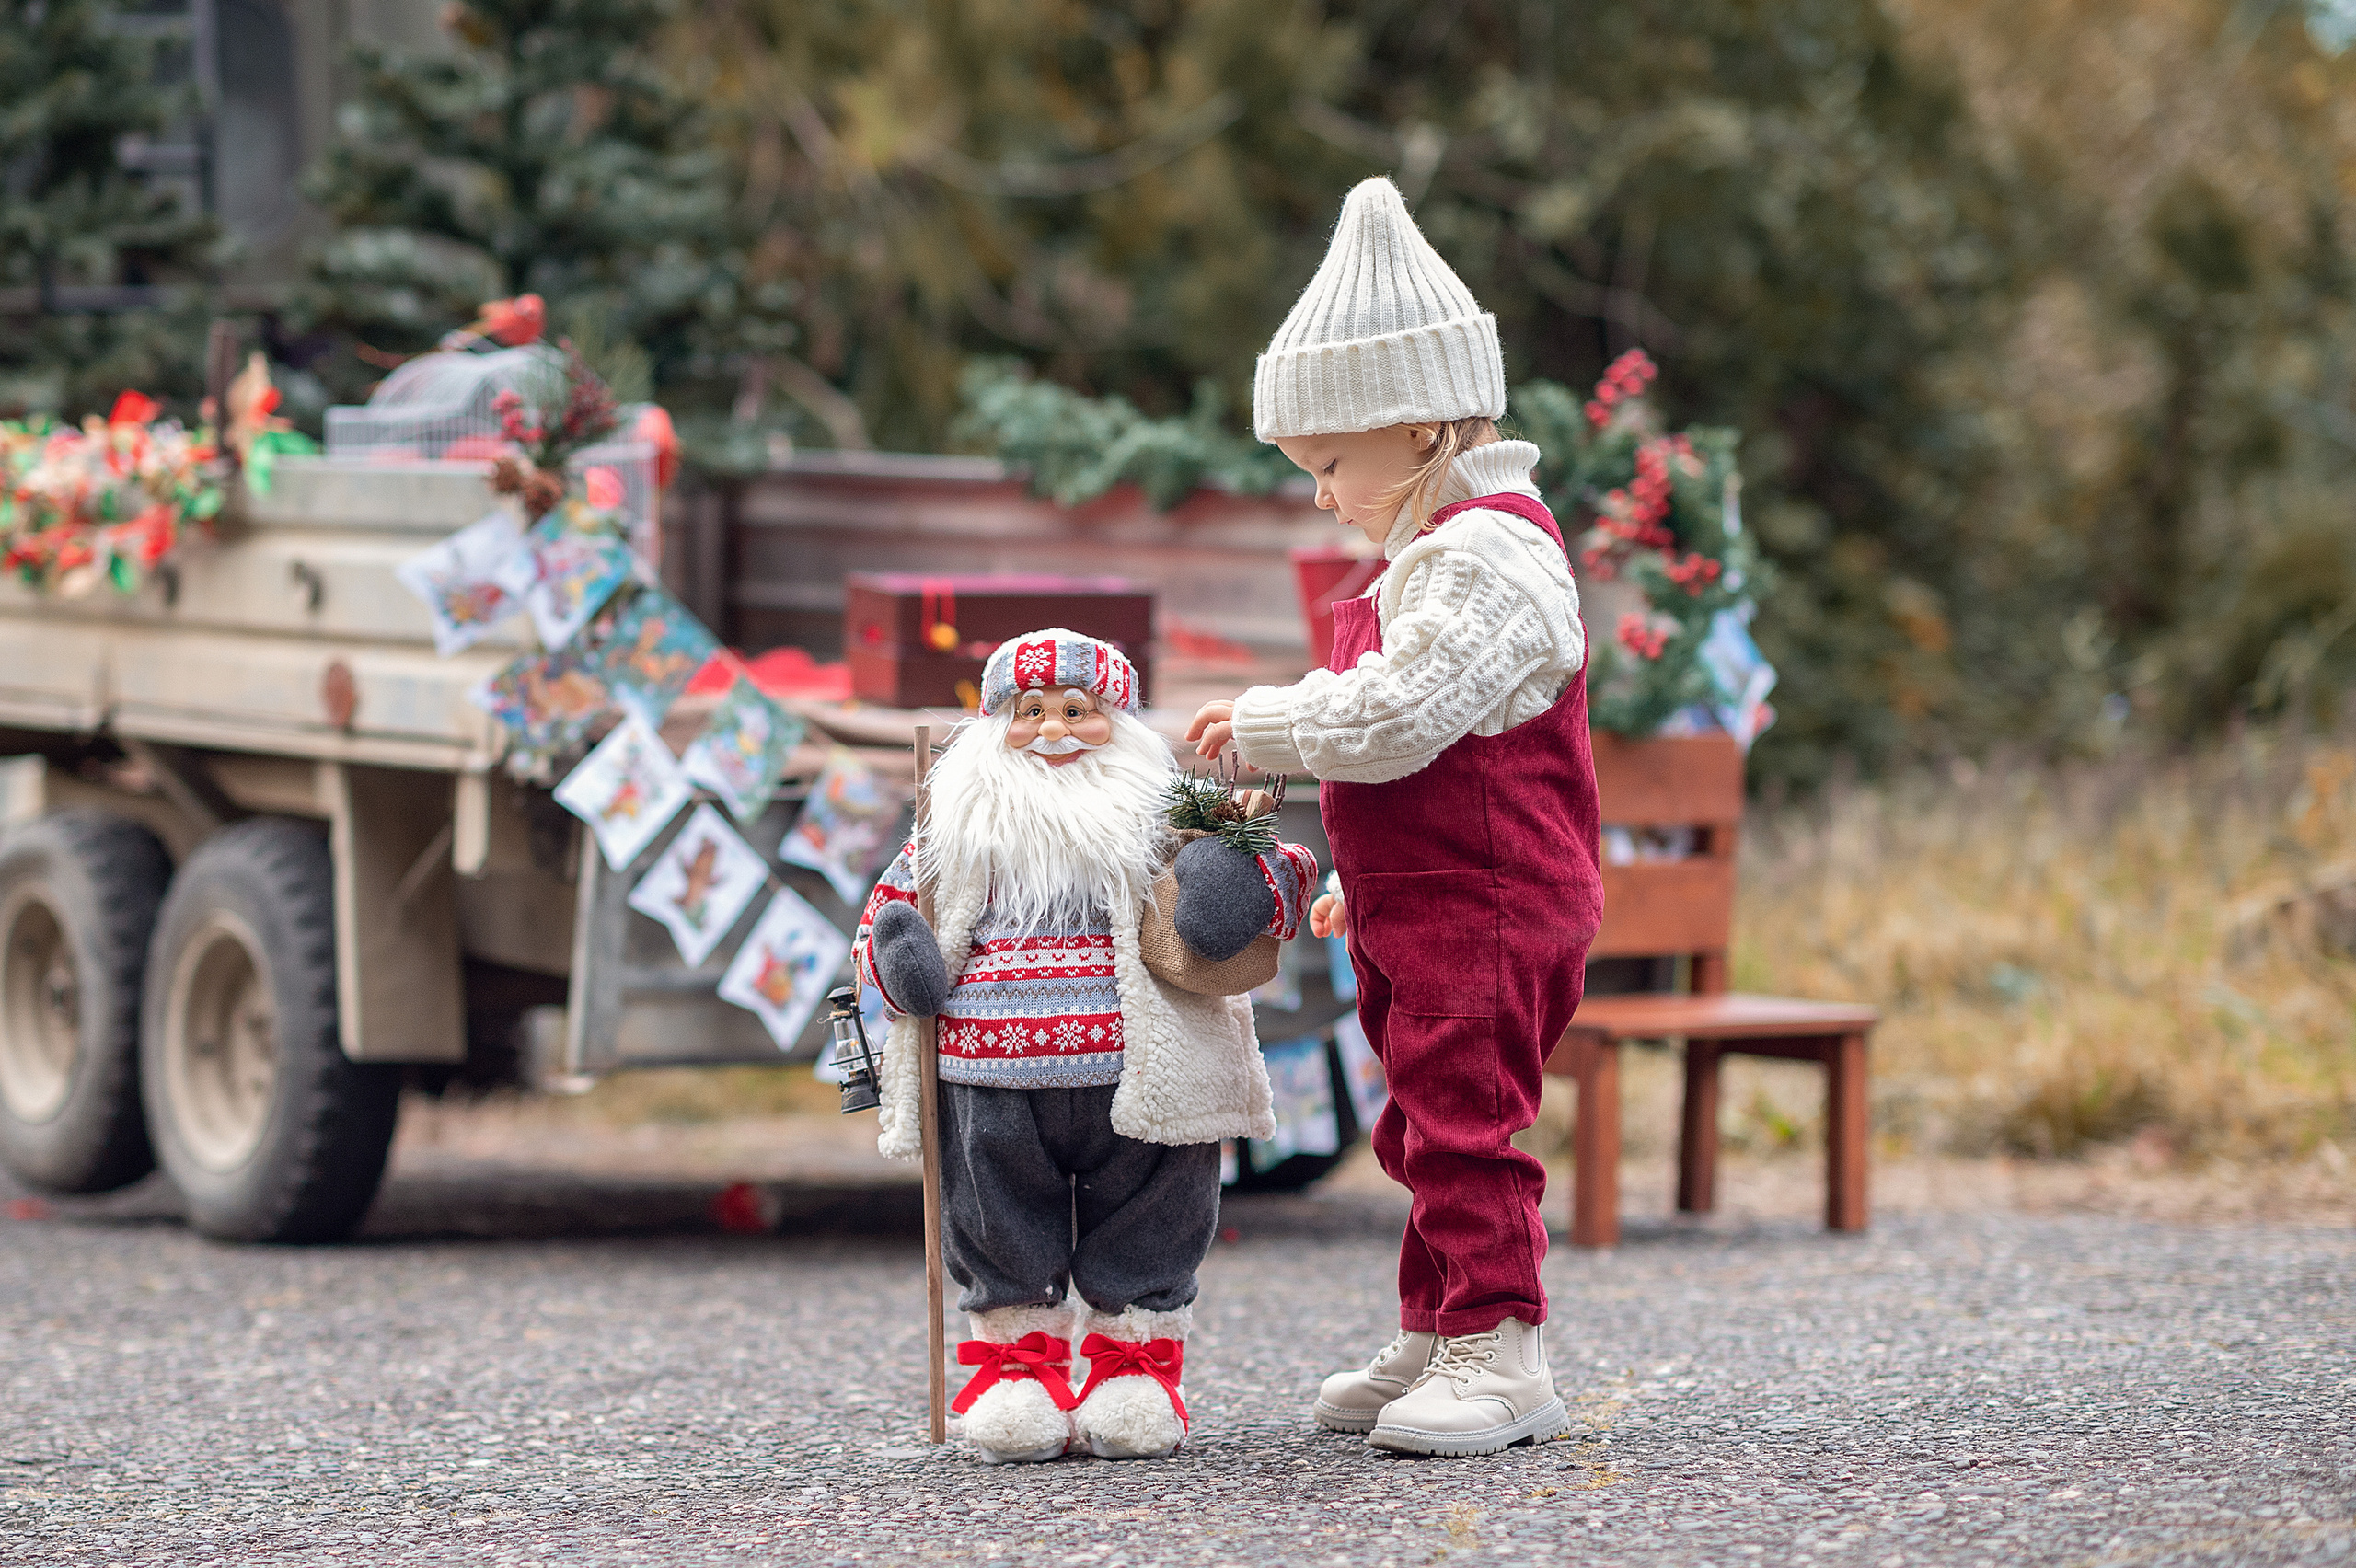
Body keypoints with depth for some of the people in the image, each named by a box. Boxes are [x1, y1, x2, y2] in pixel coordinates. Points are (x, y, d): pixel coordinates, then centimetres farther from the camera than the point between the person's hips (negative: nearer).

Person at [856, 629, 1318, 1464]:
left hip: (1133, 1074, -1)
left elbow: (1285, 867, 8)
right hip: (990, 1080, 1)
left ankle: (1134, 1367, 16)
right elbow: (889, 901, 19)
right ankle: (1018, 1368, 18)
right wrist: (893, 959, -3)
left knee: (1139, 1239, 5)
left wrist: (1253, 888, -16)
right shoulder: (960, 824, 9)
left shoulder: (1161, 816, 5)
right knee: (1003, 1236, 6)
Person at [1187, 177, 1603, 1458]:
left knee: (1466, 1117, -11)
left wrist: (1262, 725, -15)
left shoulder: (1486, 558, -17)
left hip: (1485, 909, -11)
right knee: (1426, 1126, 16)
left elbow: (1393, 716, -27)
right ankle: (1434, 1337, 24)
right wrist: (1359, 883, 26)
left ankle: (1498, 1353, -9)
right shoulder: (1428, 558, 18)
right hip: (1417, 910, 11)